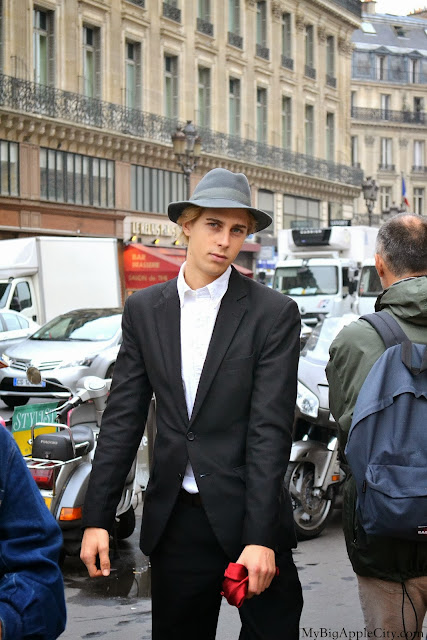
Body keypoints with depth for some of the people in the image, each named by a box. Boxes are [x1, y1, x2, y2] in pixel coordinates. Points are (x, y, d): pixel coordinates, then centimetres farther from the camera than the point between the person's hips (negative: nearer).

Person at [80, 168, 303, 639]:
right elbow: (123, 417, 5)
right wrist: (97, 518, 0)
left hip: (246, 514, -3)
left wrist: (261, 537, -16)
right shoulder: (143, 309, 6)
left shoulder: (274, 313, -5)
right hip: (175, 521, 3)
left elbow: (270, 429, -10)